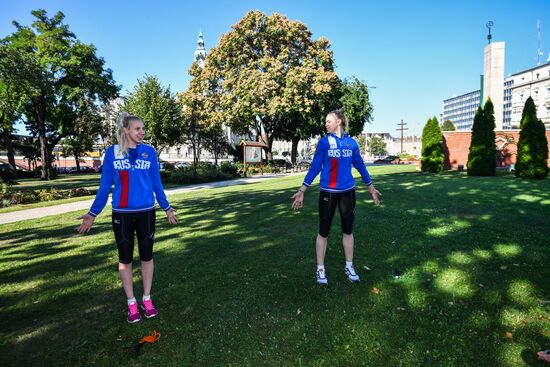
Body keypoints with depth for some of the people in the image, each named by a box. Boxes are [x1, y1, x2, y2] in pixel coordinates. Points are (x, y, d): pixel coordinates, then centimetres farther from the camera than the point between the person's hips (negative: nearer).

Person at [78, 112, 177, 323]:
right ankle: (132, 304, 23)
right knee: (125, 258, 8)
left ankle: (147, 299, 24)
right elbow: (105, 186, 4)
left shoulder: (149, 152, 1)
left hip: (146, 212, 1)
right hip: (122, 213, 0)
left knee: (146, 256, 9)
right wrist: (93, 213, 3)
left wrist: (166, 207, 9)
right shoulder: (112, 153, -1)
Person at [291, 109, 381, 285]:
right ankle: (320, 269, 19)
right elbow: (315, 167, -3)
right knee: (323, 232, 4)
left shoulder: (351, 142, 3)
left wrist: (371, 188, 18)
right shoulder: (324, 142, -4)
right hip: (328, 192, -2)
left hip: (348, 192, 3)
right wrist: (302, 191, -8)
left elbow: (360, 166, 12)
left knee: (348, 230, 12)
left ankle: (349, 267, 29)